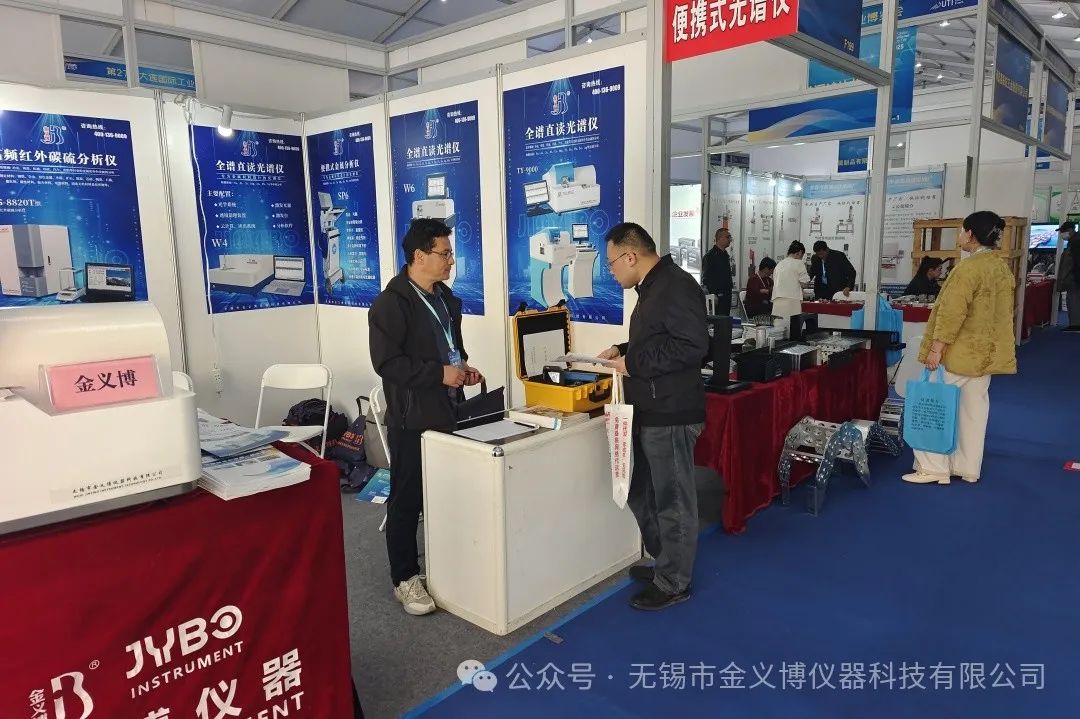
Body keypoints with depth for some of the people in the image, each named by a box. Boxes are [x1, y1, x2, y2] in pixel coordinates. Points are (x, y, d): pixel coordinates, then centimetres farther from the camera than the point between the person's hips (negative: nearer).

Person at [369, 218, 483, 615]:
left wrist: (463, 366, 4)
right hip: (412, 418, -8)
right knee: (407, 499, 4)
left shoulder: (446, 297, 11)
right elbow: (387, 362, -22)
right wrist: (440, 373, -21)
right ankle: (405, 579, 17)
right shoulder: (391, 303, -15)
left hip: (447, 411, 8)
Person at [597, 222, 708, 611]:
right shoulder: (653, 287, 15)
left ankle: (673, 583, 20)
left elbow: (693, 346, -25)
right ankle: (665, 562, 37)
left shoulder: (677, 287, -18)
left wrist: (634, 363, -20)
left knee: (672, 500, 4)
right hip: (650, 411, 11)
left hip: (670, 414, -11)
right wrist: (623, 350, 11)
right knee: (641, 493, 20)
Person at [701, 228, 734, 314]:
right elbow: (706, 278, -15)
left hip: (726, 296, 8)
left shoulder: (726, 255, 17)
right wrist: (713, 296, -19)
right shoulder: (710, 256, -10)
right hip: (717, 296, -8)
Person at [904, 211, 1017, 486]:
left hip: (959, 352, -9)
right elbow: (1001, 312, 15)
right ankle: (968, 468, 21)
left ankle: (934, 468, 2)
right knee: (974, 409, 13)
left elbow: (952, 312, -23)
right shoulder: (1003, 268, 9)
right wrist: (990, 342, 22)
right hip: (986, 351, 9)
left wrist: (936, 347, -21)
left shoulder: (968, 268, -19)